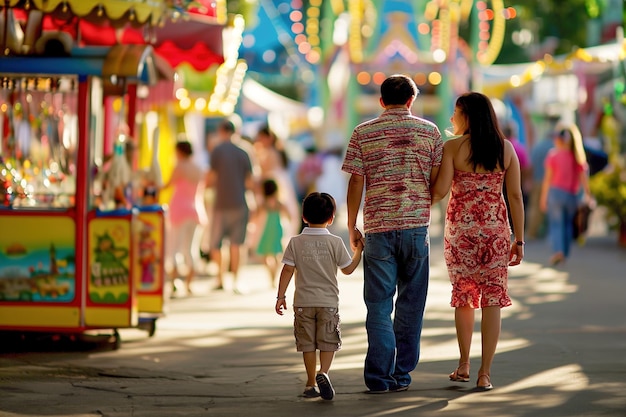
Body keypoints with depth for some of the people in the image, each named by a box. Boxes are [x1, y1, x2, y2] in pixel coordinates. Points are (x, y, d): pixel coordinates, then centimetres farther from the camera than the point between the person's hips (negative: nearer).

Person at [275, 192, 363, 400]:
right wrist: (358, 250, 17)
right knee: (328, 341, 5)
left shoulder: (296, 242, -2)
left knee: (308, 343, 7)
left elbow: (287, 270, -5)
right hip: (328, 301, -1)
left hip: (303, 302, 1)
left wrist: (281, 296, 0)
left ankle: (311, 383, 10)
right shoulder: (335, 242, -4)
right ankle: (323, 372, -18)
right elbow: (348, 269, 2)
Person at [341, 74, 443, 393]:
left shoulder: (363, 133, 1)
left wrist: (352, 227, 7)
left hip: (378, 227, -1)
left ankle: (379, 376, -1)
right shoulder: (429, 131, 4)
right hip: (416, 224, 1)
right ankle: (402, 374, 11)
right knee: (410, 303, 10)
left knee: (379, 306, 3)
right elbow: (438, 183, 3)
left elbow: (356, 182, -1)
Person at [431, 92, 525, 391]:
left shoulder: (453, 147, -6)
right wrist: (519, 240, 7)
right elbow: (515, 196, 2)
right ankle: (485, 373, 0)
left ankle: (464, 366, 21)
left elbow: (440, 191, -12)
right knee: (492, 300, 3)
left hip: (460, 229, -1)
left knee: (463, 297, 16)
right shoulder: (505, 148, 2)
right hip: (496, 229, 1)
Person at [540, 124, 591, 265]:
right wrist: (588, 195, 7)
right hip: (572, 195, 3)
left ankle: (558, 250, -22)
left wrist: (543, 197, -1)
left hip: (556, 192, -3)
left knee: (555, 223, -2)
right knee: (568, 224, 16)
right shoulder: (578, 157, 5)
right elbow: (584, 178, 2)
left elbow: (548, 178, -5)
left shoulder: (553, 155, -4)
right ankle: (565, 253, 16)